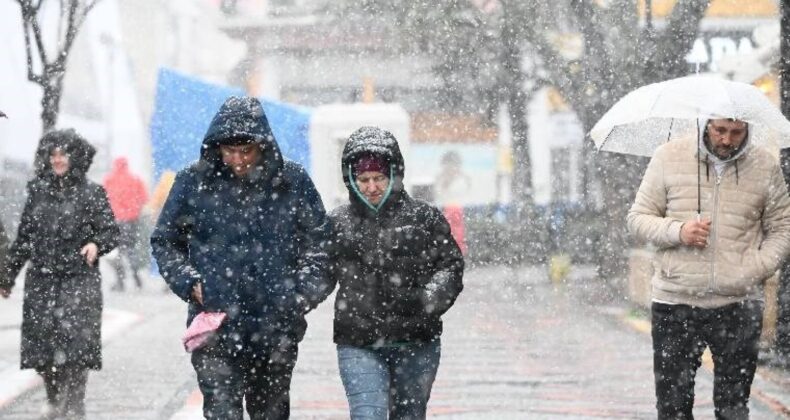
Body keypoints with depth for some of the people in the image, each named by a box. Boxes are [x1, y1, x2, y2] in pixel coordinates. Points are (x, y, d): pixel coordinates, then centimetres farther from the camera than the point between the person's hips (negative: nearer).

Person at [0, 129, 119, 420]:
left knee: (75, 349, -12)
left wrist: (97, 245, -23)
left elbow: (110, 231, 0)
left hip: (79, 280, -4)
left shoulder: (91, 194, 1)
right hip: (41, 281, 4)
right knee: (42, 349, 2)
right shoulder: (38, 192, 11)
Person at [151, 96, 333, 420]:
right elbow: (164, 241, 11)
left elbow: (320, 244, 8)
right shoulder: (193, 183, -1)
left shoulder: (293, 183, 0)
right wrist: (189, 281, -3)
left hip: (276, 330, 2)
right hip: (216, 330, -2)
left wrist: (303, 294, -4)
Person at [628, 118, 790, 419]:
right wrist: (677, 231, -14)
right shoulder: (668, 157, 1)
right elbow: (638, 218, 5)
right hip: (675, 303, 0)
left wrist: (757, 269, -8)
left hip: (739, 306, 0)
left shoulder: (764, 165, 4)